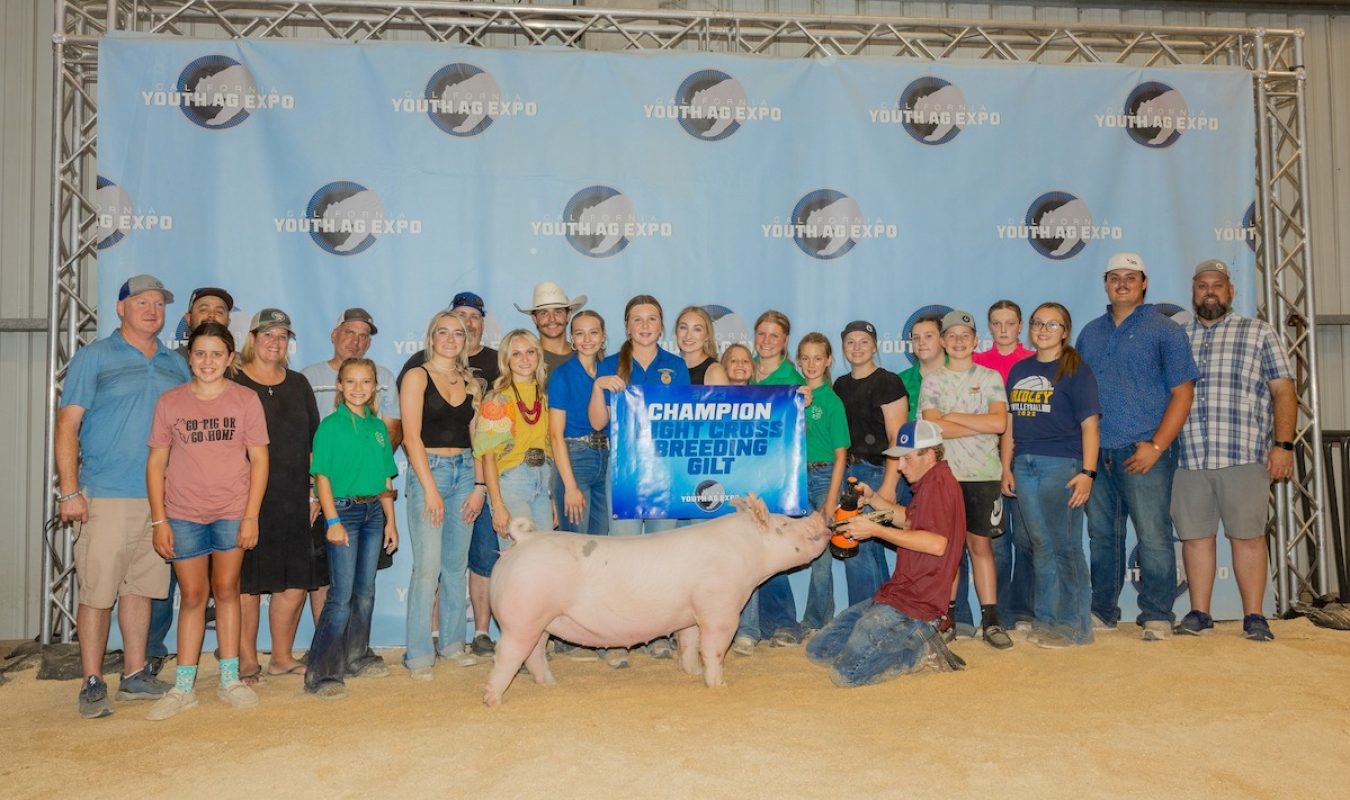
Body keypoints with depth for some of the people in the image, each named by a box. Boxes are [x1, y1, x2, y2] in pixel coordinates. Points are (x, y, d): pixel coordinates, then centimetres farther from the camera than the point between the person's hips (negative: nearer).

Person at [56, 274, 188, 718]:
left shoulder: (175, 365, 14)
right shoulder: (93, 357, 2)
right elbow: (67, 423, -3)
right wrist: (69, 490, -11)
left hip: (162, 498, 4)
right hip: (106, 496, -4)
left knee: (141, 586, 11)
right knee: (98, 591, -2)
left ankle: (135, 675, 20)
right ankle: (92, 684, 7)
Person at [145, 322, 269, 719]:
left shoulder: (245, 399, -1)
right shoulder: (170, 401, 1)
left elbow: (259, 459, -1)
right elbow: (156, 462, 2)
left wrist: (251, 516, -6)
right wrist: (158, 520, -3)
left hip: (232, 513, 0)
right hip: (183, 515, 0)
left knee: (226, 589, 10)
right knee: (193, 595, 5)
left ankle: (230, 679, 19)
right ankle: (183, 687, 15)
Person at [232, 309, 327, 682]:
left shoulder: (298, 384, 14)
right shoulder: (233, 383, 0)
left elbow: (314, 441, 15)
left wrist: (315, 492, 10)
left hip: (294, 499, 4)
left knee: (296, 580, 6)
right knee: (247, 581, 2)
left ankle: (282, 657, 20)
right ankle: (247, 660, 14)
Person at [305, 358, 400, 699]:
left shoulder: (379, 427, 10)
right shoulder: (331, 426, -6)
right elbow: (322, 476, -10)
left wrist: (390, 521, 11)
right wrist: (332, 521, -16)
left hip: (374, 511, 6)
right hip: (343, 510, -6)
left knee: (365, 592, 13)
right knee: (341, 597, -7)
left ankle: (356, 659, 27)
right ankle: (320, 674, -1)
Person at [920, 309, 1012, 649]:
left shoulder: (990, 378, 8)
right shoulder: (932, 380, 8)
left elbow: (999, 422, -7)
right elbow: (933, 427, -8)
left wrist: (954, 417, -6)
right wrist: (982, 425, -7)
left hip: (983, 474, 0)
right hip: (944, 474, 0)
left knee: (981, 544, 2)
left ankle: (990, 620, 6)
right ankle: (946, 617, 9)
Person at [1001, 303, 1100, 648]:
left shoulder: (1075, 371, -1)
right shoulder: (1019, 370, 14)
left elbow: (1089, 425, -6)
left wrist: (1088, 472, -14)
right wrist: (1007, 468, 11)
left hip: (1062, 465, -5)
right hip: (1025, 466, 5)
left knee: (1065, 546, -1)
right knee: (1040, 546, 10)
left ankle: (1072, 625, 10)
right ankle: (1046, 621, 19)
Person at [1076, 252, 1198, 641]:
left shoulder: (1165, 330, 2)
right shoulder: (1091, 333, 16)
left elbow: (1183, 393, -4)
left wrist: (1156, 446, -13)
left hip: (1143, 453, -4)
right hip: (1095, 453, 5)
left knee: (1153, 536, -3)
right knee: (1101, 535, 11)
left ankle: (1157, 617, 8)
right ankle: (1103, 611, 21)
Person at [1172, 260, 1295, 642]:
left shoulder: (1259, 333, 10)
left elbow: (1283, 391, 4)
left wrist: (1283, 445, -5)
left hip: (1244, 456, -2)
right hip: (1188, 459, 2)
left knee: (1248, 537, 1)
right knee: (1195, 536, 6)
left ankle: (1254, 617, 10)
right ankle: (1199, 614, 15)